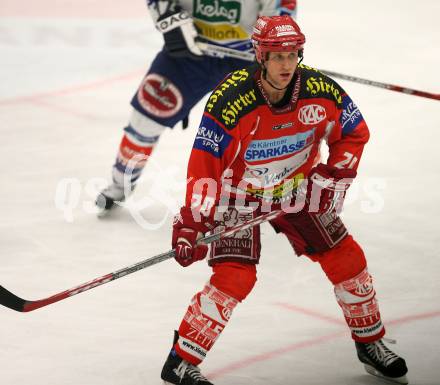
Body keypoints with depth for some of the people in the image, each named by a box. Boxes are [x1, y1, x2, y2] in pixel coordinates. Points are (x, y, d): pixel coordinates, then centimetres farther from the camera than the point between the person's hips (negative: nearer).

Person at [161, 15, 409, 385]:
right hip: (238, 194, -5)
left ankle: (371, 345, 27)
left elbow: (355, 132, -1)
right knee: (235, 278, -20)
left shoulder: (320, 90, -19)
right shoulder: (231, 100, -31)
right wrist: (192, 223, -34)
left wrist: (334, 176, -10)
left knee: (348, 260, 4)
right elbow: (204, 166, -29)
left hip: (295, 190, 5)